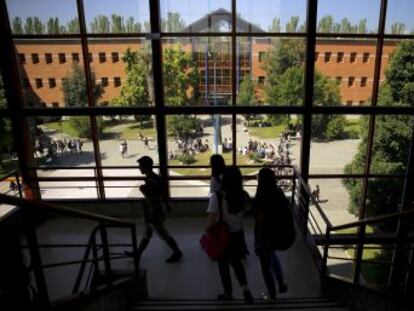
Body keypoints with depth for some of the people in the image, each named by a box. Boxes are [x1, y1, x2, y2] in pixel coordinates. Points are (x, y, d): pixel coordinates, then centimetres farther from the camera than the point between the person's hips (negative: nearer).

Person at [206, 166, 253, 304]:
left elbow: (211, 222, -24)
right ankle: (246, 289, 16)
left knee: (223, 265, 20)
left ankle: (228, 294, 37)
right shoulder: (244, 195, -12)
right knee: (236, 262, 28)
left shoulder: (216, 196, -25)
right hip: (238, 234, 4)